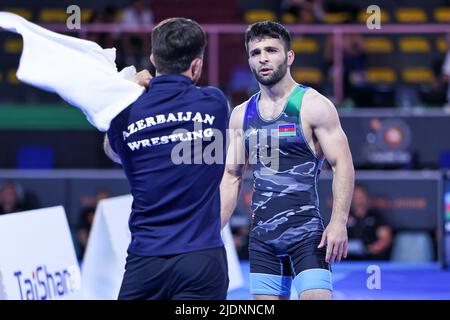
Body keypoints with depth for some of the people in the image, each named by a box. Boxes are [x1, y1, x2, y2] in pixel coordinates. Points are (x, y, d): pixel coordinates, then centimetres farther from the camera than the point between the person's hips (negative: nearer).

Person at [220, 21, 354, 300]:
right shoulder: (242, 115, 13)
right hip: (262, 236, 5)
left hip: (306, 233, -5)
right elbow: (232, 176, 18)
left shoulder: (313, 106, -4)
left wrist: (339, 223, -19)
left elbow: (343, 165, -8)